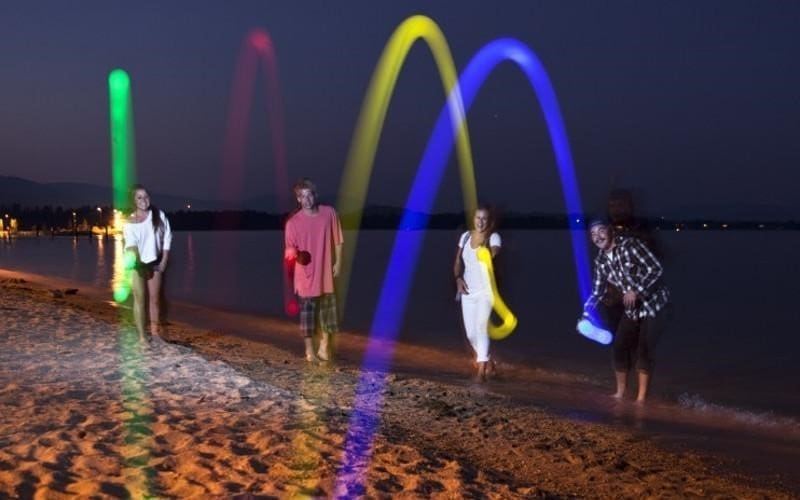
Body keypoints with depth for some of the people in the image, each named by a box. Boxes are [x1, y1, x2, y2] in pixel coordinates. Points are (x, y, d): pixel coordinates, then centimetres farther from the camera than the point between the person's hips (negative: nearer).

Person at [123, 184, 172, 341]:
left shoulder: (159, 215, -1)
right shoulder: (130, 221, -6)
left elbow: (167, 238, 3)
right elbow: (130, 244, -17)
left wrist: (164, 261, -2)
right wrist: (134, 260, -35)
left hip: (154, 262, 2)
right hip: (137, 264, -2)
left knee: (155, 299, 9)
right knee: (139, 299, -3)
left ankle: (156, 332, 19)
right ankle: (142, 336, 1)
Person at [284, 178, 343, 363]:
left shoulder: (329, 213, -3)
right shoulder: (293, 222, -10)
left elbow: (337, 240, 5)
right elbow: (290, 249, -6)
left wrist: (338, 262, 2)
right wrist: (294, 255, -28)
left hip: (326, 271, 3)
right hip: (306, 273, -2)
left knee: (328, 309, 10)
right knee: (307, 310, 2)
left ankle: (324, 347, 26)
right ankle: (309, 350, 12)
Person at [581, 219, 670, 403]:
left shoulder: (630, 245, -21)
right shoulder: (601, 260, 0)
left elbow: (656, 268, -23)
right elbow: (597, 292, 5)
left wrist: (636, 291, -30)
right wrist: (586, 316, -7)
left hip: (655, 305, -6)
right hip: (632, 309, 7)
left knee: (644, 351, -8)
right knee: (620, 348, 4)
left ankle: (641, 397, 1)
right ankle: (620, 393, 20)